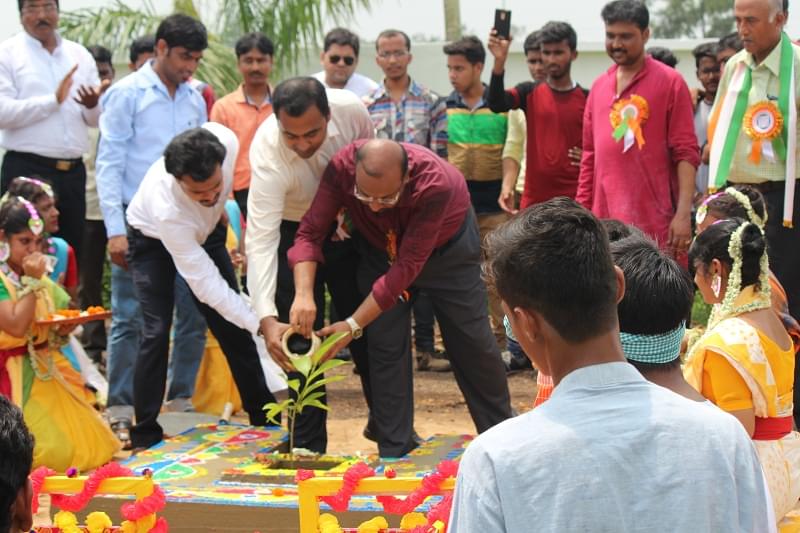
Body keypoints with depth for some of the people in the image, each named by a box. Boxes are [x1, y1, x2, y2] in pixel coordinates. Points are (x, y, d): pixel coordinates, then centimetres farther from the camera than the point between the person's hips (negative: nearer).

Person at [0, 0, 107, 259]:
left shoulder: (79, 55, 13)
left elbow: (98, 119, 13)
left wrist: (93, 105, -9)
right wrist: (54, 100, -14)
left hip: (73, 171, 5)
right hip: (26, 170, -5)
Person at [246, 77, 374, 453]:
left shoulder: (351, 110, -28)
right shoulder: (268, 154, -37)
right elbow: (261, 240, -41)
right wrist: (267, 318, -50)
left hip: (347, 228, 3)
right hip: (294, 234, -3)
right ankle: (308, 446, 4)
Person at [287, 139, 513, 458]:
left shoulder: (436, 184, -43)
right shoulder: (341, 168, -35)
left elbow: (407, 266, -40)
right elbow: (310, 233, -30)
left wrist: (353, 325, -41)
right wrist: (304, 294, -48)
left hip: (444, 244, -2)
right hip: (380, 247, 2)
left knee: (470, 341, 7)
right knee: (385, 344, -5)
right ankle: (394, 453, 5)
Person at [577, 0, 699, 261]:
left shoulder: (670, 82, -2)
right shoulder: (599, 86, 14)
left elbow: (686, 153, -6)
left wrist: (683, 214, -14)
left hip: (653, 222, -5)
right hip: (604, 220, 5)